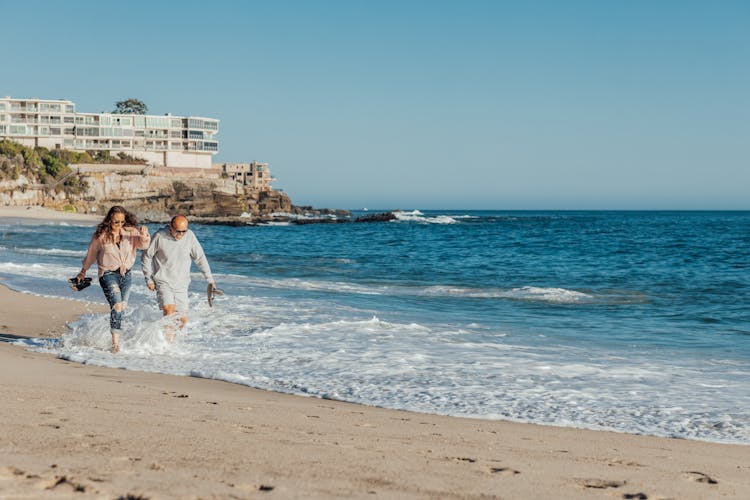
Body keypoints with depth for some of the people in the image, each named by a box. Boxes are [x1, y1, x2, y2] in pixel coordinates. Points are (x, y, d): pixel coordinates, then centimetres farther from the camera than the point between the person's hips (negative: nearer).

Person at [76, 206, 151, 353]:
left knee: (122, 308, 10)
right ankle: (115, 342, -21)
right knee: (117, 306, -19)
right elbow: (91, 255, 9)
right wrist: (83, 272, 21)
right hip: (108, 275, -4)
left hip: (126, 275, 4)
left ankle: (116, 335, 25)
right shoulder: (100, 236, -4)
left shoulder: (130, 232, -1)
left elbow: (143, 245, -12)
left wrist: (144, 236, -34)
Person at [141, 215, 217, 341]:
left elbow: (200, 258, 6)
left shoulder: (190, 236, -6)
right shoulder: (160, 236, -13)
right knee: (169, 311, -24)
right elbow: (146, 256, 0)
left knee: (182, 320, 2)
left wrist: (209, 278, 6)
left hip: (181, 284, 3)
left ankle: (169, 339, 26)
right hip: (163, 282, -3)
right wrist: (149, 279, -1)